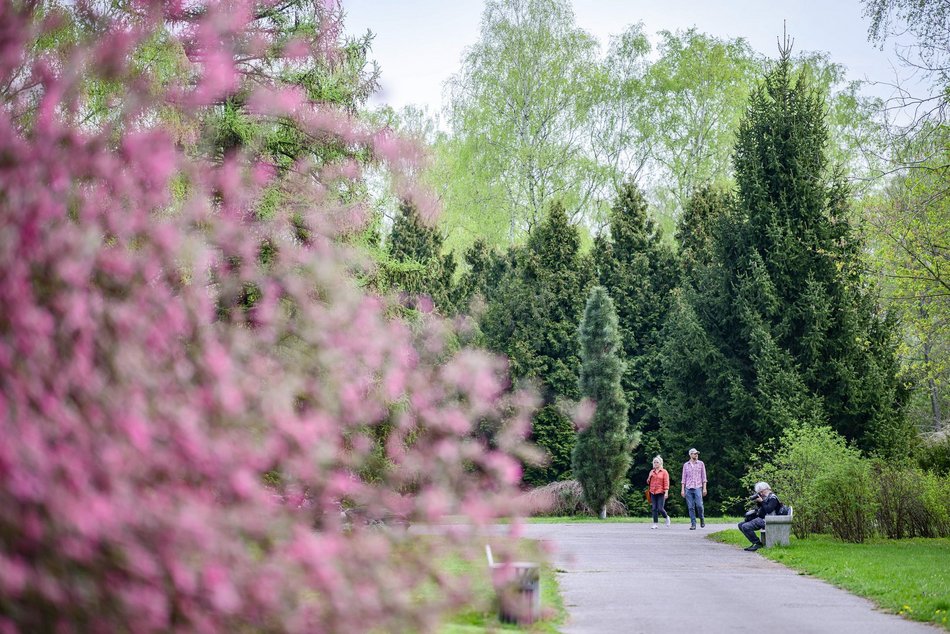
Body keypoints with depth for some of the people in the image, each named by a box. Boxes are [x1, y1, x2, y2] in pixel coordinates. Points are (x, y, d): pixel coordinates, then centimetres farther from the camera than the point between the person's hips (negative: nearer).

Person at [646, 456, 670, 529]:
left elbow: (666, 483, -5)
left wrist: (666, 492, -13)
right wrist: (649, 477, -2)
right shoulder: (652, 472, 13)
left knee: (660, 508, -9)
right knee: (654, 508, 2)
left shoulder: (664, 472, -1)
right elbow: (648, 482, 18)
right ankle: (655, 524, 6)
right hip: (653, 493, 4)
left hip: (660, 493, -4)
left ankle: (667, 517, 19)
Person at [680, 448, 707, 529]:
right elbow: (683, 478, 12)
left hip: (698, 488, -2)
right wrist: (682, 489, 5)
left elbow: (704, 477, 7)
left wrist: (704, 488, 0)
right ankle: (693, 524, 3)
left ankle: (702, 519, 12)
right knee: (691, 507, -1)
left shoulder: (701, 463, 8)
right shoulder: (686, 465, 11)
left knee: (699, 505, -13)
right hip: (688, 488, 2)